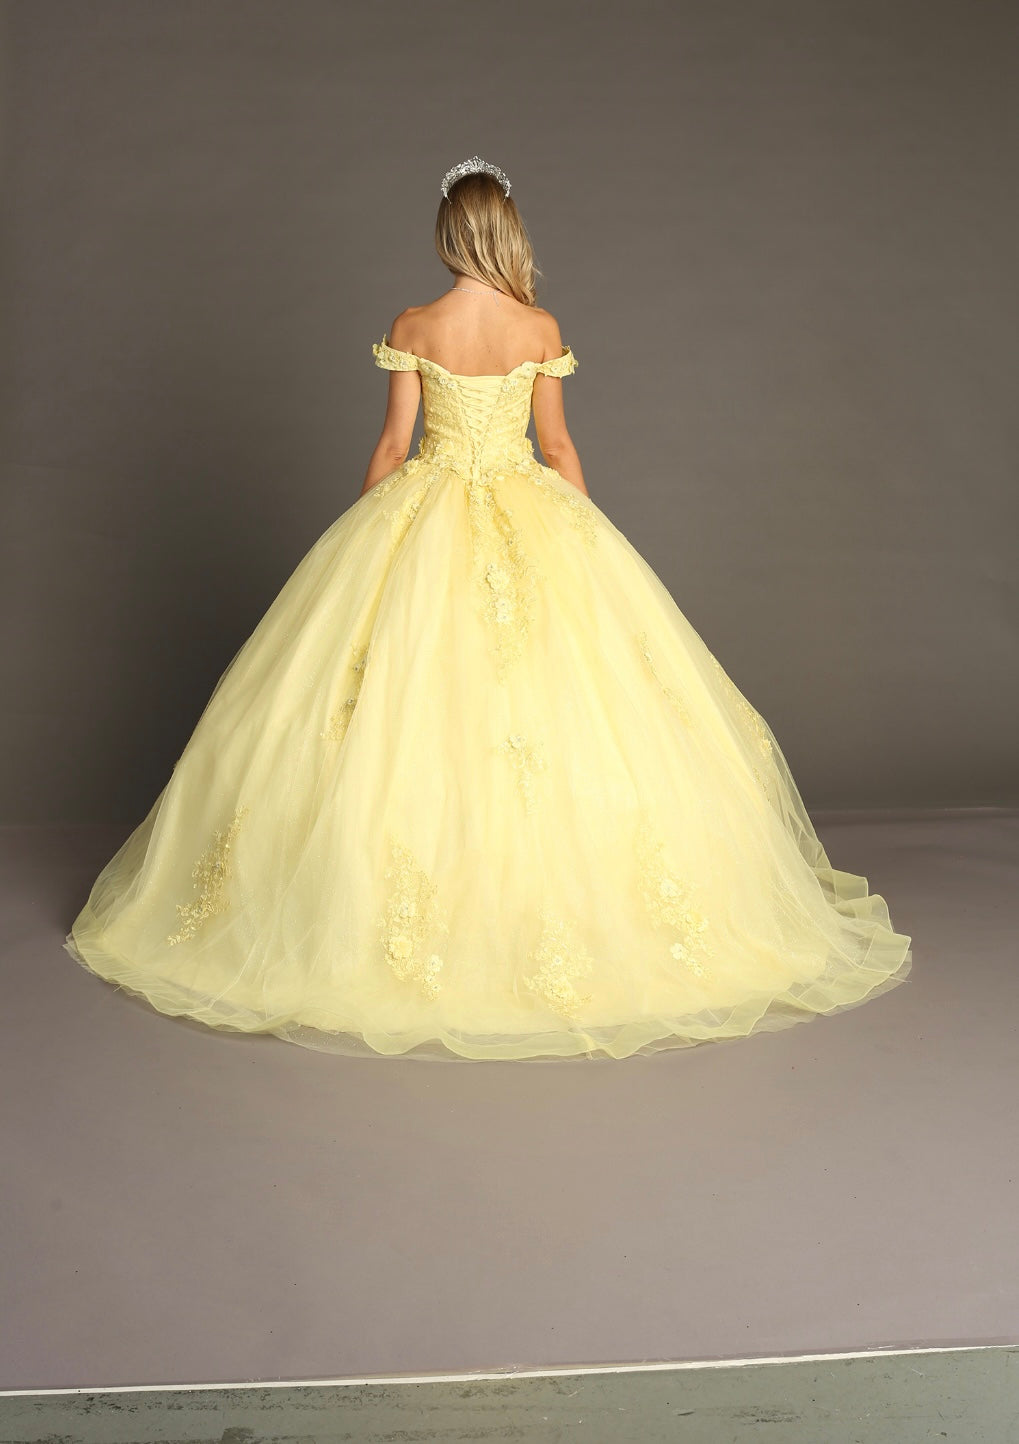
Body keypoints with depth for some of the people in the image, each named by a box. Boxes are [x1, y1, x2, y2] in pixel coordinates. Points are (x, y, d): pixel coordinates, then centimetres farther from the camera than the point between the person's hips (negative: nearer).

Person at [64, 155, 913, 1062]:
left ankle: (390, 920, 12)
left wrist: (360, 542, 9)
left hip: (424, 522, 0)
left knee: (406, 709, 6)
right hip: (533, 525, 0)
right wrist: (585, 533, 14)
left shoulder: (413, 328, -5)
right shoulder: (541, 328, -3)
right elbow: (558, 443, 2)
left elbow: (392, 445, -2)